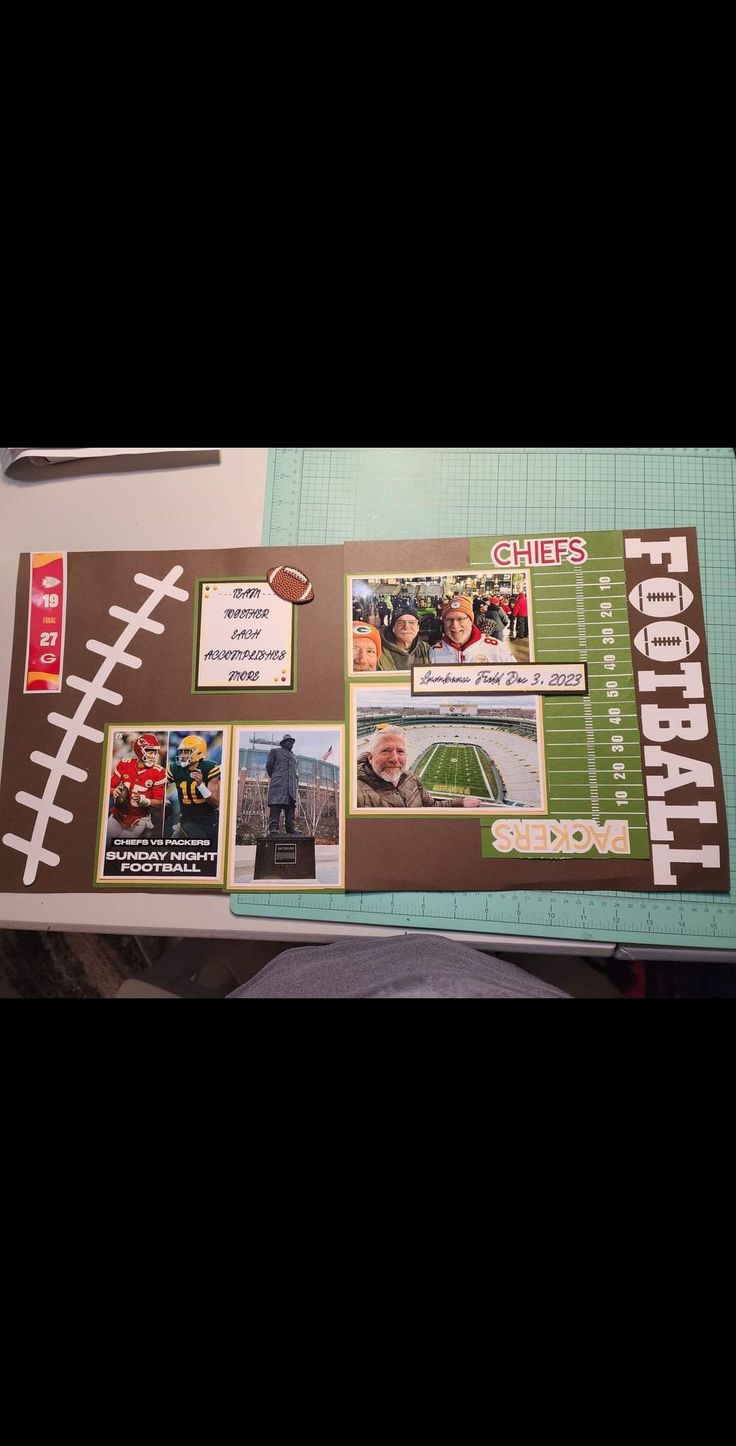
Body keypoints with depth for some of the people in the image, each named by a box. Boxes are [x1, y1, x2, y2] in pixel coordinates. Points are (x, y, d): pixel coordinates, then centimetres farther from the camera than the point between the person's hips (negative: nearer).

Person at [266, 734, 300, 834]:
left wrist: (296, 787, 17)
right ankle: (273, 828, -22)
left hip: (292, 787, 5)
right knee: (275, 808, -15)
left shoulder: (293, 756, 31)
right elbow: (269, 766, 12)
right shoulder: (275, 751, 16)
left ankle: (291, 830, -8)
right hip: (278, 785, -5)